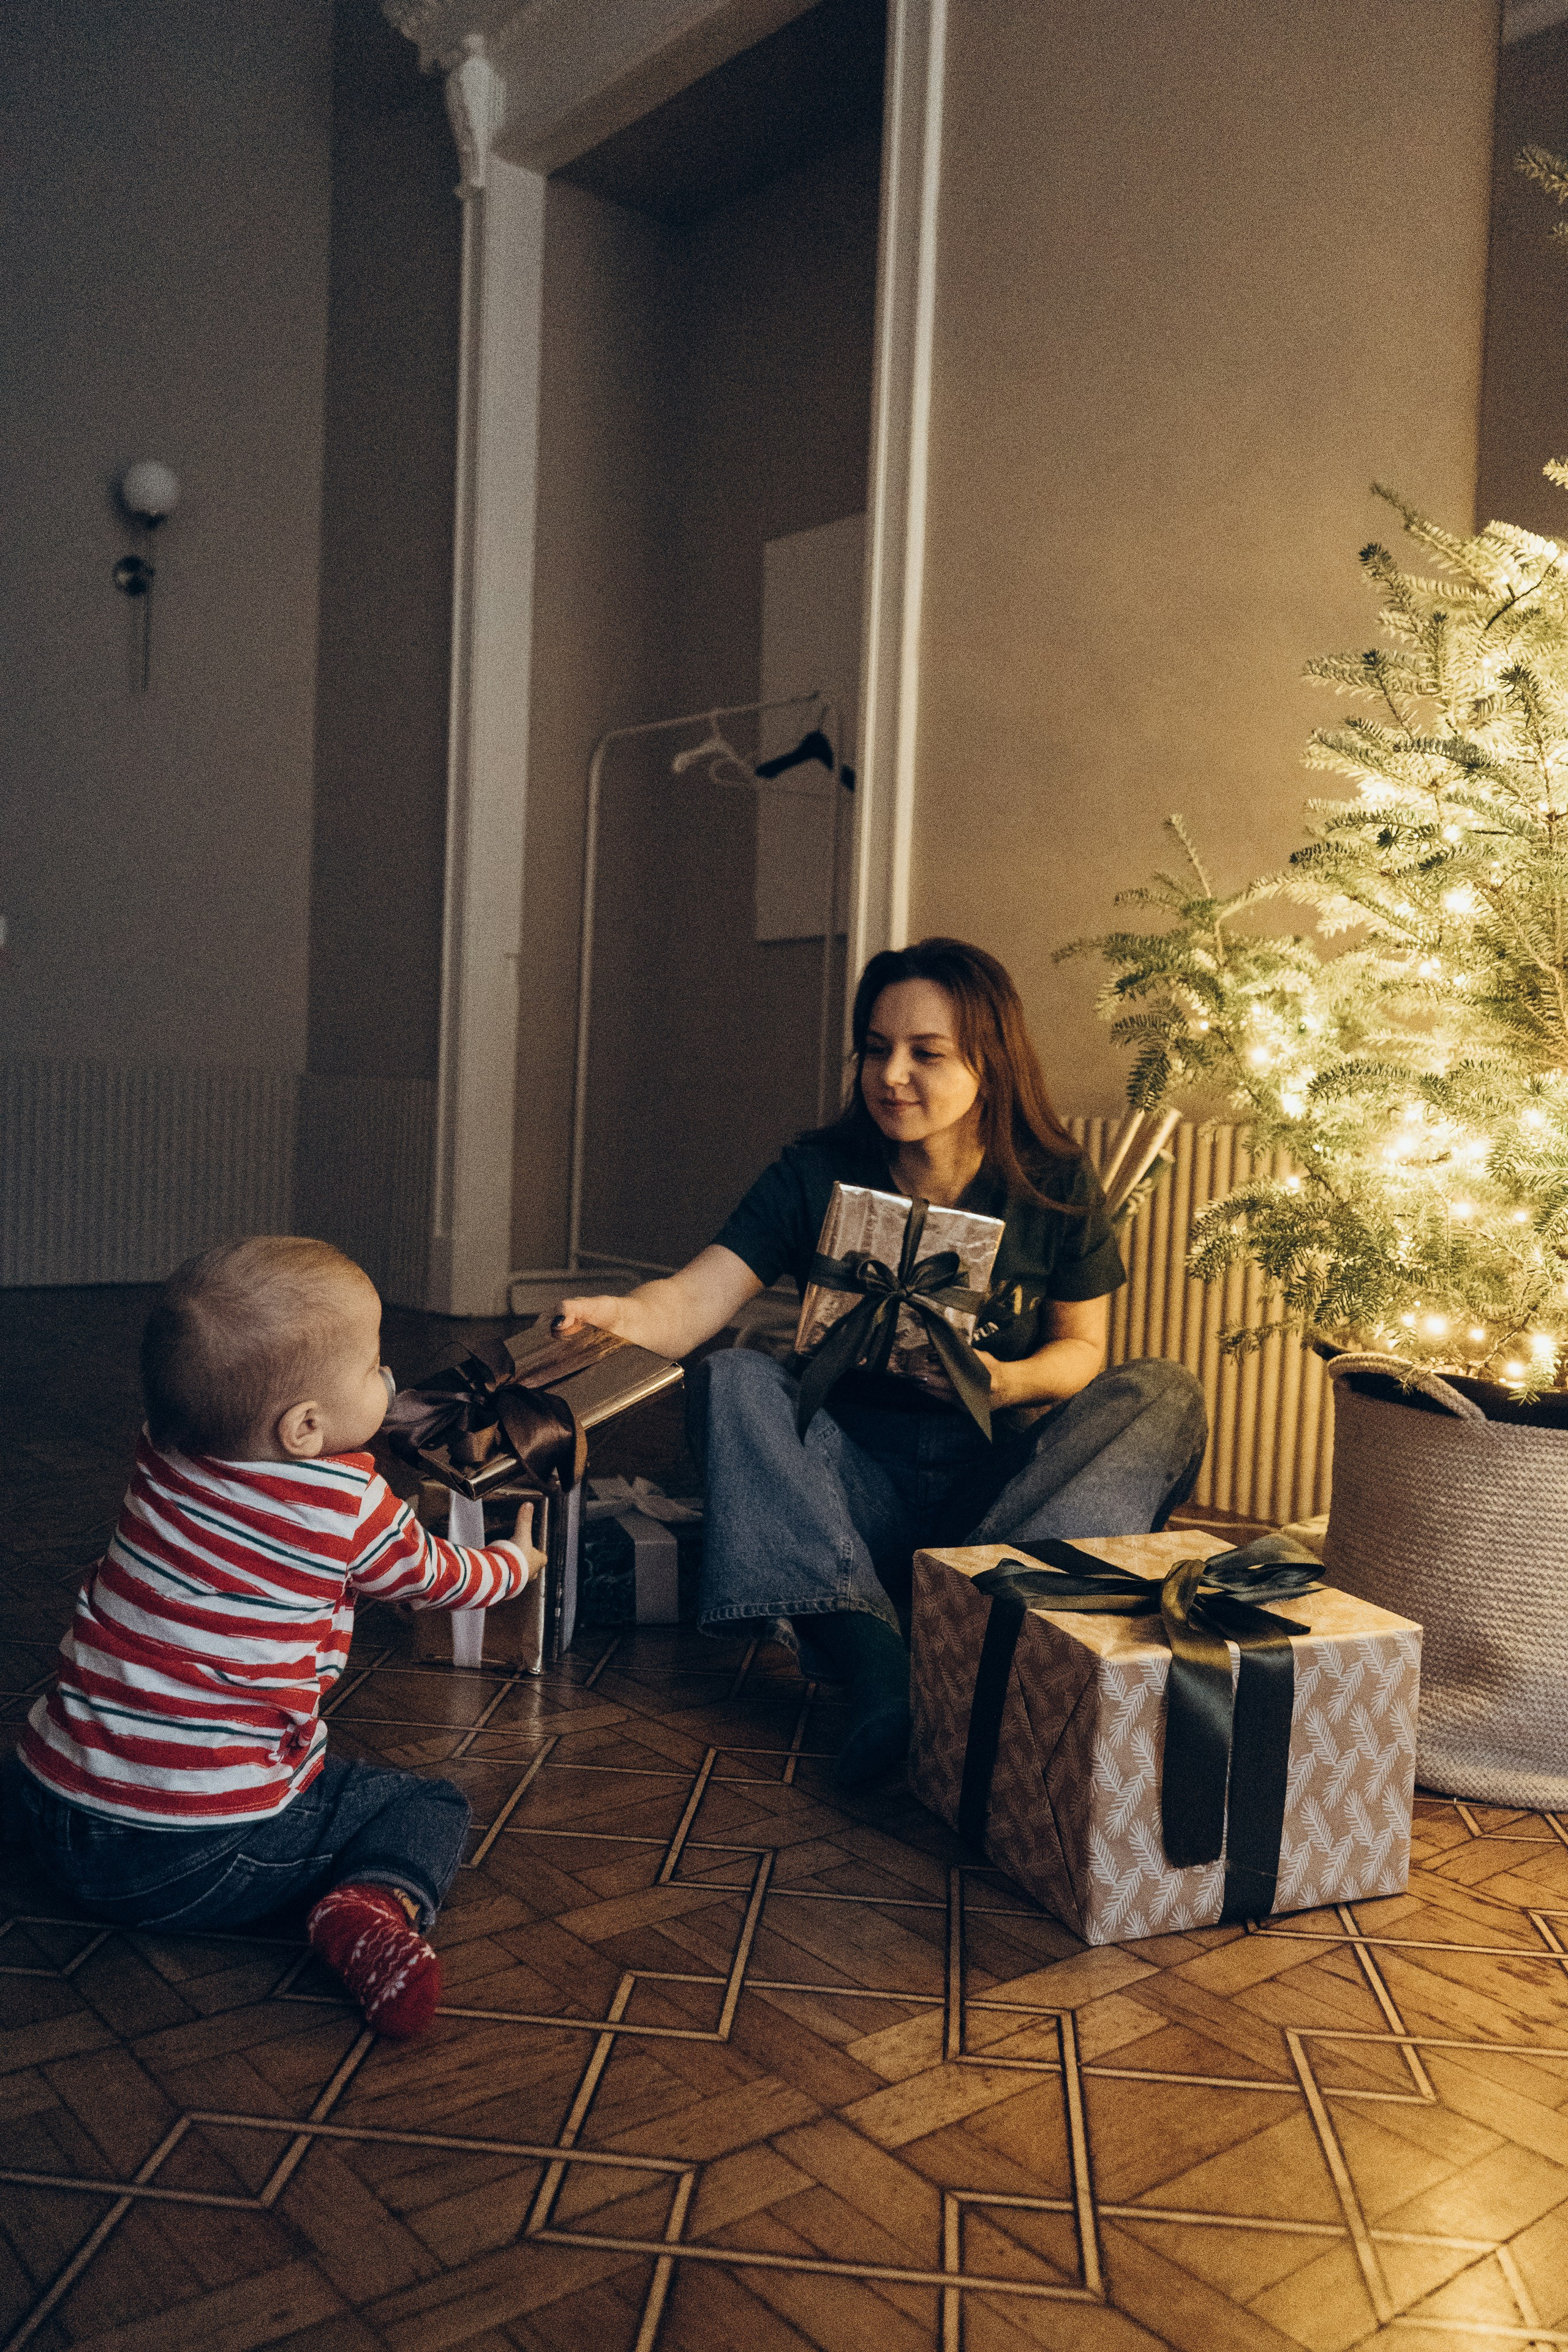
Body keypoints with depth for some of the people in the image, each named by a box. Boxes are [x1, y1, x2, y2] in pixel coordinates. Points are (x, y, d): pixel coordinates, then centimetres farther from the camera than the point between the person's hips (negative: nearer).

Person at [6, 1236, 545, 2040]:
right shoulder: (350, 1507, -14)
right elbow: (438, 1579, 8)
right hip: (202, 1858, -7)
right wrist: (516, 1560, 26)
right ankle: (373, 1907, -19)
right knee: (429, 1807, 5)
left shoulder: (164, 1449, 0)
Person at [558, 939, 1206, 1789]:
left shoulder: (1054, 1185, -1)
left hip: (999, 1477, 1)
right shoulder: (817, 1176, -5)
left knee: (1162, 1393, -22)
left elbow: (1082, 1345, 7)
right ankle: (871, 1656, -43)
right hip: (859, 1479, 0)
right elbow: (694, 1301, -17)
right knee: (732, 1377, -26)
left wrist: (1005, 1381, -16)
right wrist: (621, 1317, -42)